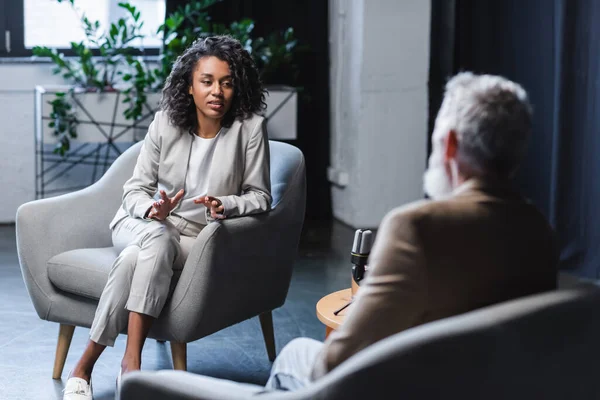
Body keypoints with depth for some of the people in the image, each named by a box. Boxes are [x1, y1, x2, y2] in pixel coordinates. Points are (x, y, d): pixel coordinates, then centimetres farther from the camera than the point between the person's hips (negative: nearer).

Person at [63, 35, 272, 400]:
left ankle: (85, 368, -28)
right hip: (142, 224, 1)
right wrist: (153, 209, -23)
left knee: (136, 258, -33)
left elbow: (259, 195, -6)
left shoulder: (250, 127, -10)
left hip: (197, 238, -1)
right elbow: (136, 189, 0)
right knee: (157, 240, -36)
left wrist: (225, 205, -26)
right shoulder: (166, 122, -5)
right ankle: (132, 363, -32)